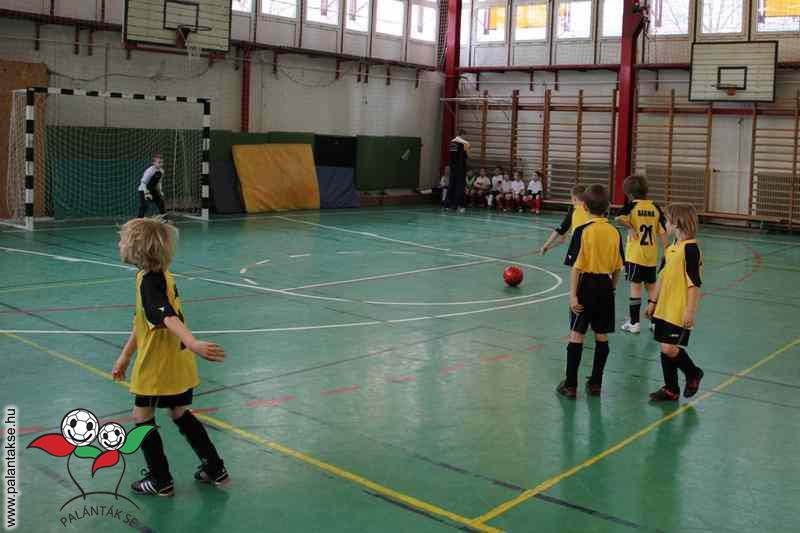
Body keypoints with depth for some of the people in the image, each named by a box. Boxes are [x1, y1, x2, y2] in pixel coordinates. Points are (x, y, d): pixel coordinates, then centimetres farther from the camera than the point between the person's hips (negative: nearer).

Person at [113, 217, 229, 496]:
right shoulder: (163, 277, 8)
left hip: (158, 366, -9)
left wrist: (193, 343, -53)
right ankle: (214, 469, 27)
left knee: (142, 416, 9)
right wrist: (125, 356, 23)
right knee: (180, 414, 21)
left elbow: (169, 318, -38)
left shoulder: (149, 282, -22)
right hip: (178, 364, 9)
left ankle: (161, 481, 17)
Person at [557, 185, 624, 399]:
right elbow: (618, 268, 6)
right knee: (601, 336, 11)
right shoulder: (615, 232, 1)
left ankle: (571, 385, 4)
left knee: (576, 335, 1)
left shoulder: (583, 231, -12)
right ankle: (595, 383, 19)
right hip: (605, 286, 4)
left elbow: (576, 266, -15)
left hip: (586, 285, -4)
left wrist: (573, 294, -13)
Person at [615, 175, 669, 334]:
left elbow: (620, 218, -28)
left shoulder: (632, 205, -7)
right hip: (652, 255, 4)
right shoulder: (655, 207, 5)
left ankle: (634, 322, 2)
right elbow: (662, 232, 4)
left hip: (635, 254, -4)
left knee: (636, 285, 0)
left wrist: (630, 228, -13)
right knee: (651, 286, 14)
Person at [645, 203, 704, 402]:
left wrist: (690, 311, -18)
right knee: (665, 349, 10)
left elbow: (694, 283, -16)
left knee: (669, 348, -10)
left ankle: (693, 373, 17)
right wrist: (652, 301, 19)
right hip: (664, 308, 8)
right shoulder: (672, 248, 11)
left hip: (680, 311, -8)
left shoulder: (690, 248, -15)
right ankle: (671, 390, 22)